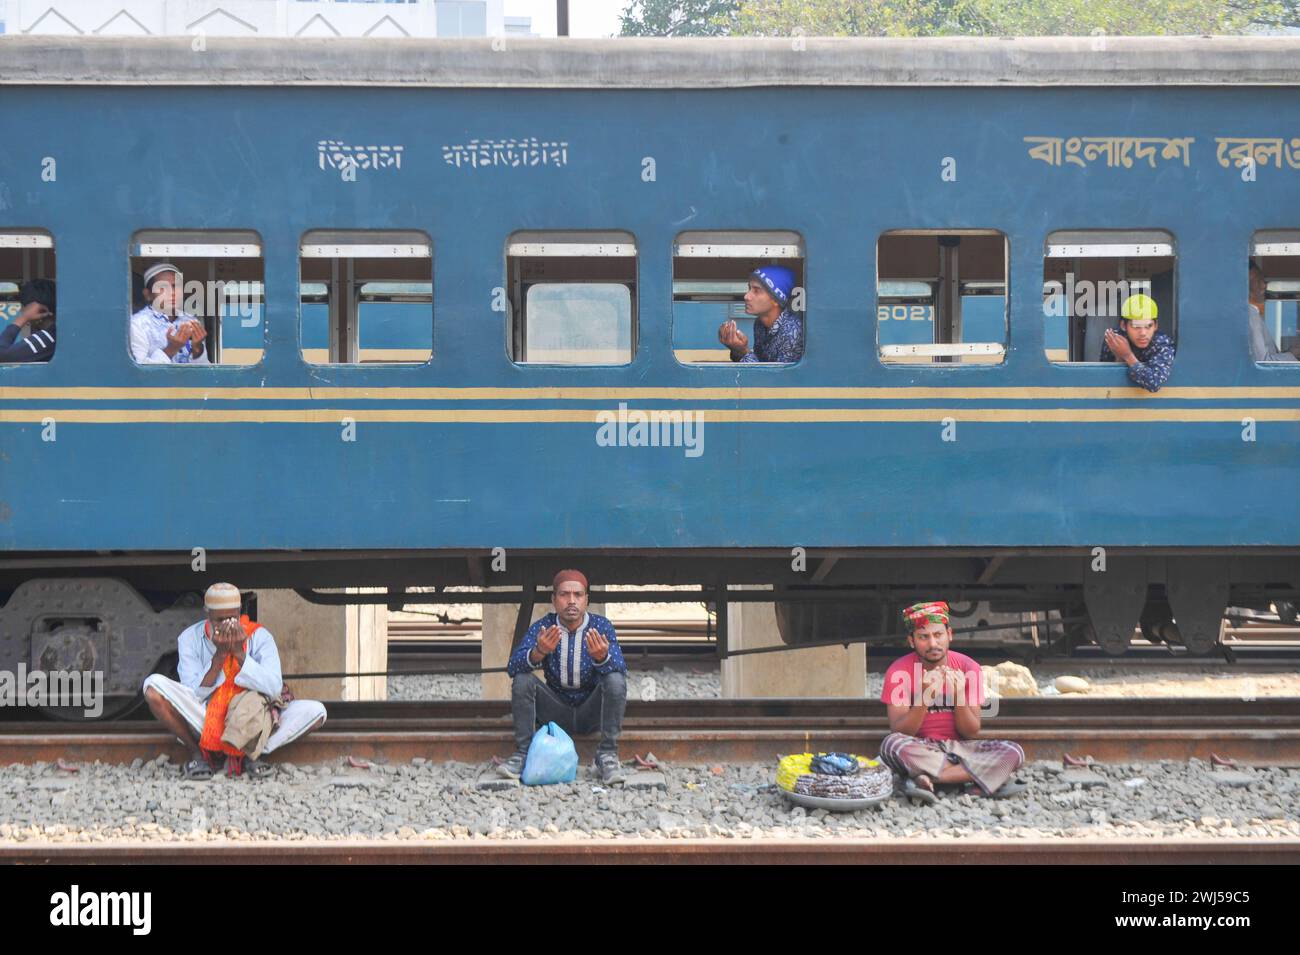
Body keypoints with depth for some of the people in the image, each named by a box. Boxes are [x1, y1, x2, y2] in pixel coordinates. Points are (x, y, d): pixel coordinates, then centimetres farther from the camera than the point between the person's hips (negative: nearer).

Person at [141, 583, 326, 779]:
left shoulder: (259, 636, -5)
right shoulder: (190, 638, -5)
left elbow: (275, 689, -16)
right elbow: (194, 695, -12)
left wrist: (239, 653, -22)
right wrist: (219, 655, -21)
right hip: (205, 723, 0)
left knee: (315, 711, -22)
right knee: (154, 685, -25)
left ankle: (250, 753, -13)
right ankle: (197, 754, -12)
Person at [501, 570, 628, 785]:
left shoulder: (601, 627, -10)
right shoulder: (543, 628, -8)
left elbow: (620, 669, -24)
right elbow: (513, 667, -21)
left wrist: (602, 658, -49)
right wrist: (539, 652, -43)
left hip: (591, 711, -1)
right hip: (556, 709, 1)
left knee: (615, 679, -28)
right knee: (522, 680, -21)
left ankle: (607, 755, -23)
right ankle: (523, 753, -17)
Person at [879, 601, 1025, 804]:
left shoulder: (968, 667, -2)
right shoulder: (899, 671, -8)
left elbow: (972, 733, -3)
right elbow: (899, 733, -13)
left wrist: (959, 694, -20)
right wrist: (924, 698, -27)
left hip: (958, 747, 3)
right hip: (920, 751, -3)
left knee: (1013, 752, -24)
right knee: (891, 744, -36)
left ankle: (927, 778, -27)